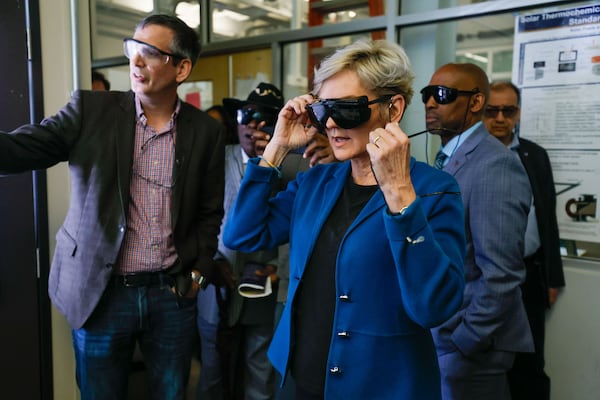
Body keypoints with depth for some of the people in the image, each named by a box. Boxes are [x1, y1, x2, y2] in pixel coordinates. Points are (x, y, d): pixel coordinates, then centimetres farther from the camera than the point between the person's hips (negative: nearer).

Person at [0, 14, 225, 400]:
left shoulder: (206, 130, 0)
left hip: (174, 295, 1)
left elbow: (210, 211, 6)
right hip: (101, 293, 0)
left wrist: (199, 273, 1)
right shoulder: (91, 109, -3)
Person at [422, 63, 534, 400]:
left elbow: (501, 275, -24)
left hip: (464, 342, -8)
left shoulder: (495, 165, -20)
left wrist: (463, 342, -18)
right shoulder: (449, 158, 8)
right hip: (437, 334, 8)